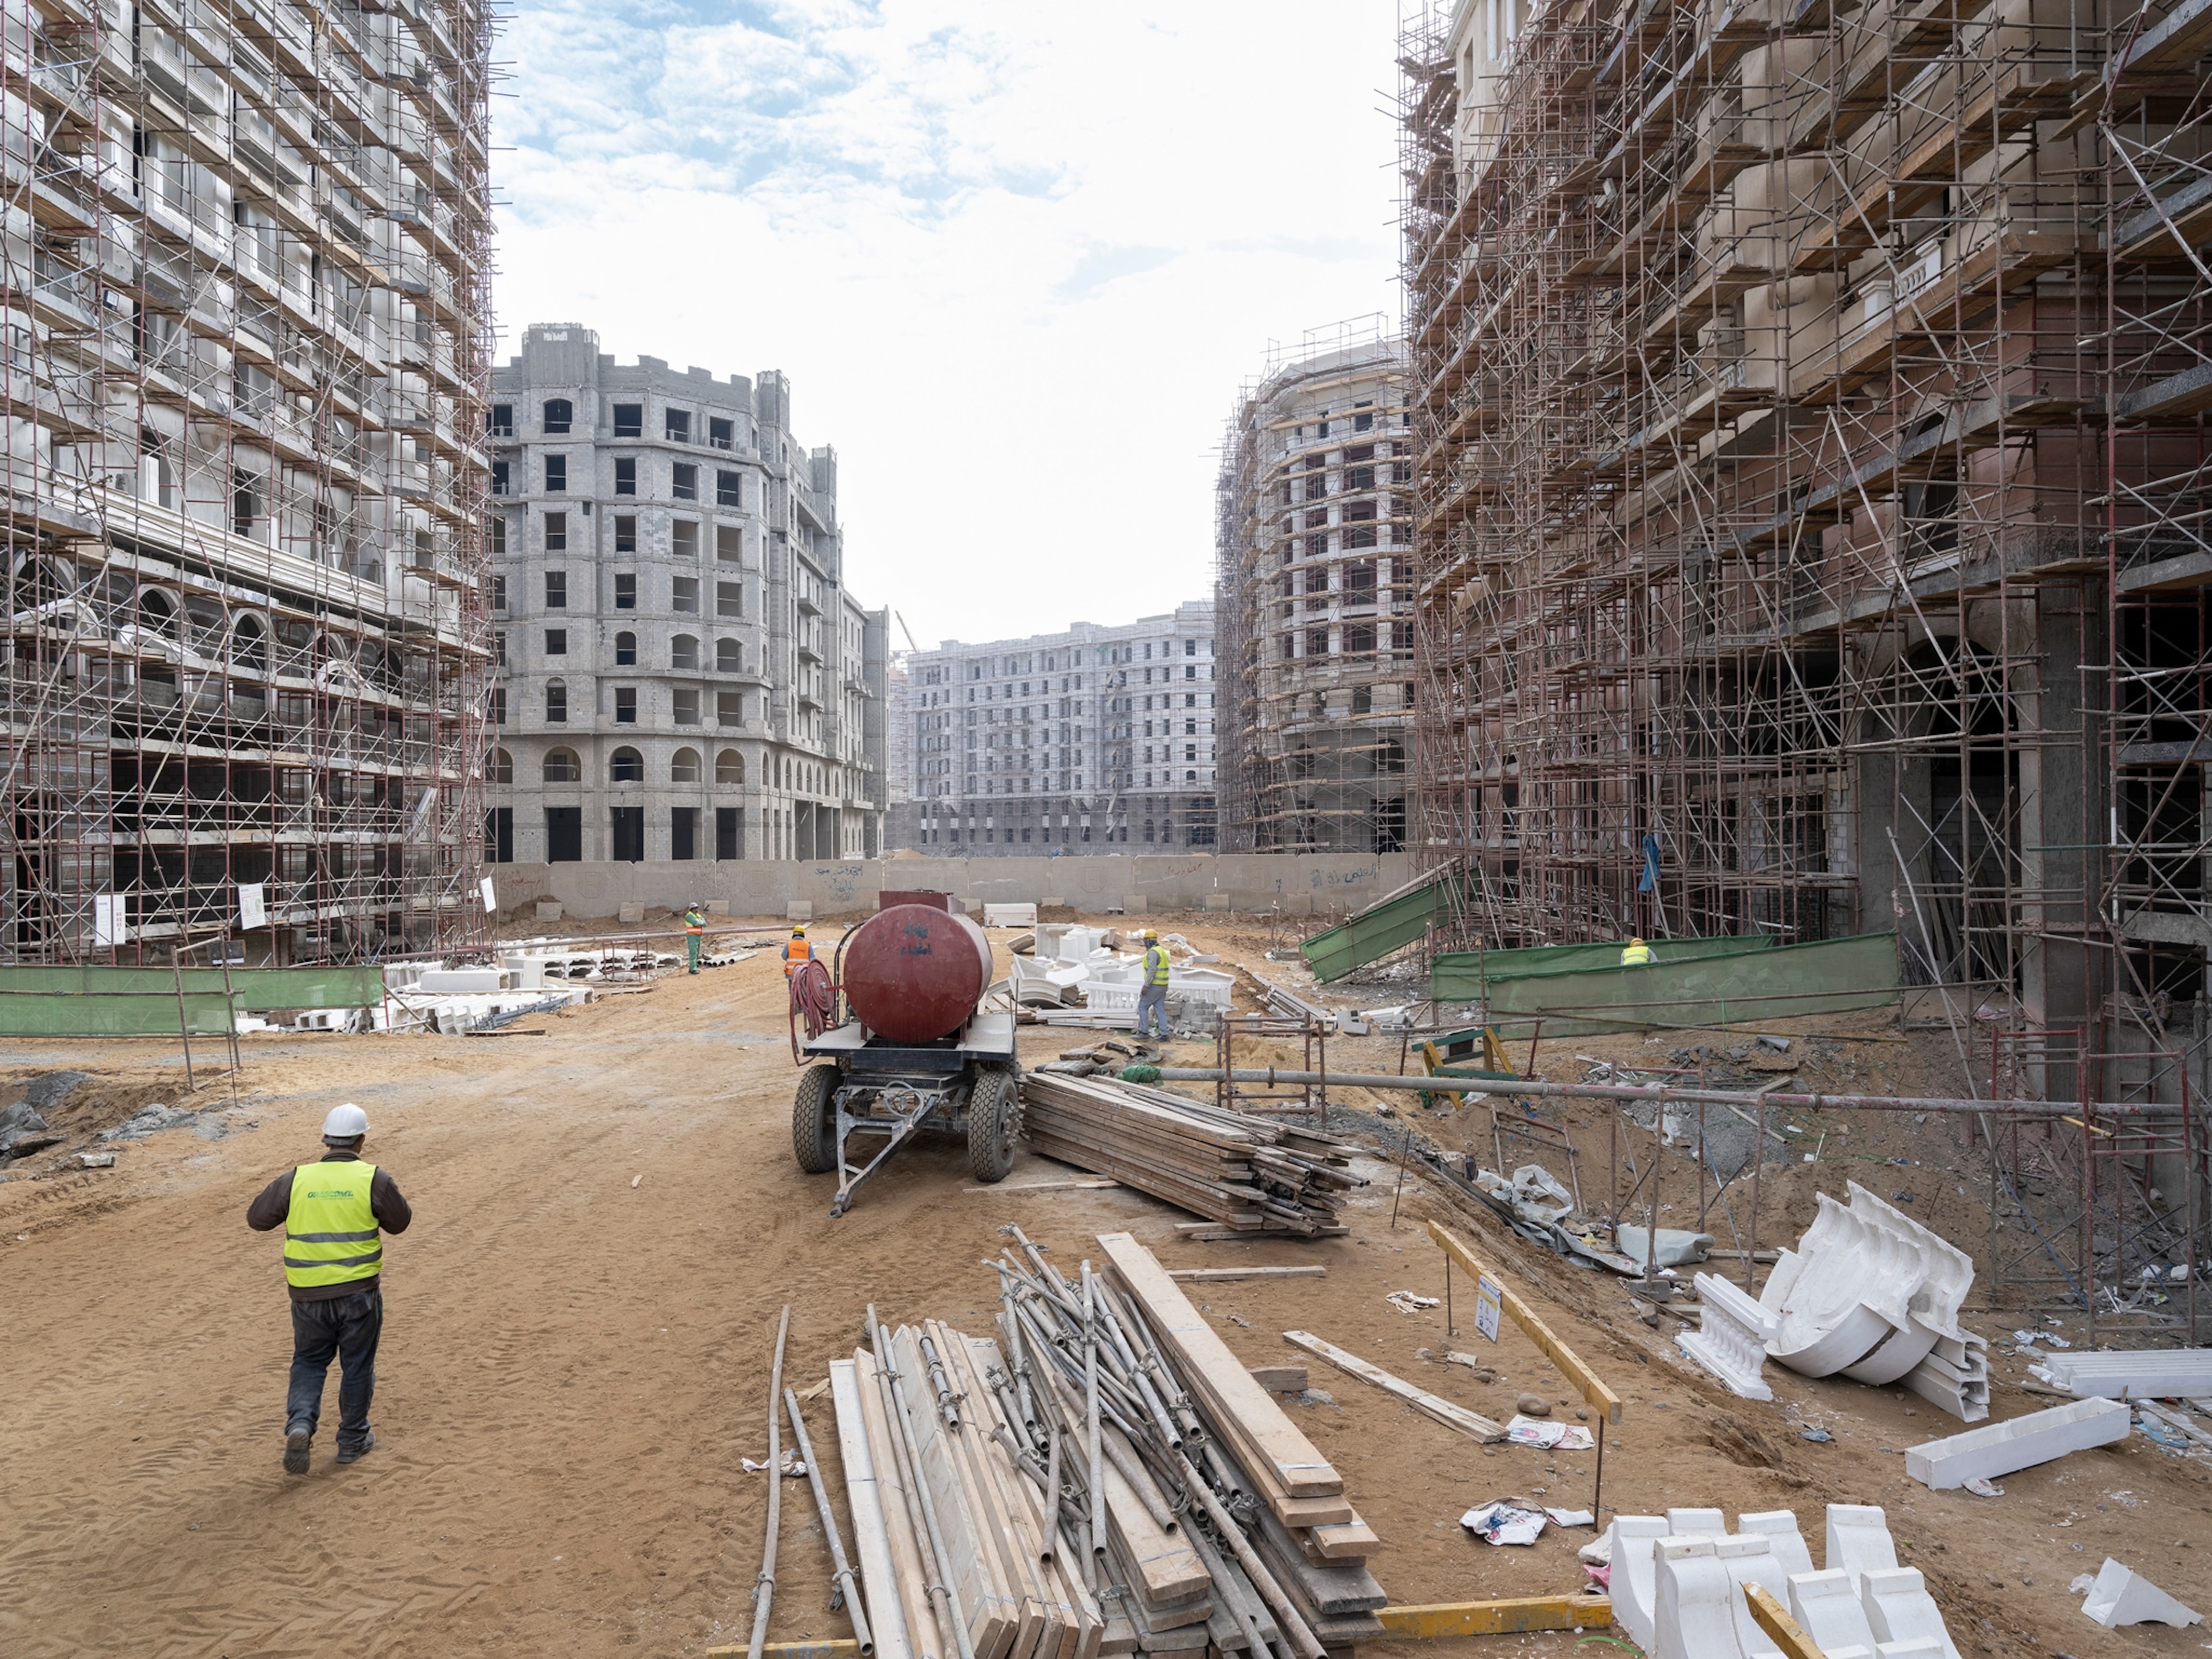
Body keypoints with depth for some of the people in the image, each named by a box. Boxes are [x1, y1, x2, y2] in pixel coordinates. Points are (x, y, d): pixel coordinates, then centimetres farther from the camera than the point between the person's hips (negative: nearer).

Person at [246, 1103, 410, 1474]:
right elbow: (399, 1222, 3)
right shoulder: (374, 1179, -9)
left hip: (309, 1294, 2)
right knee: (357, 1366, 14)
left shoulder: (296, 1179, -3)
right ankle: (353, 1439, 24)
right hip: (358, 1291, -2)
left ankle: (300, 1423, -1)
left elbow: (257, 1218, 6)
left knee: (308, 1361, 20)